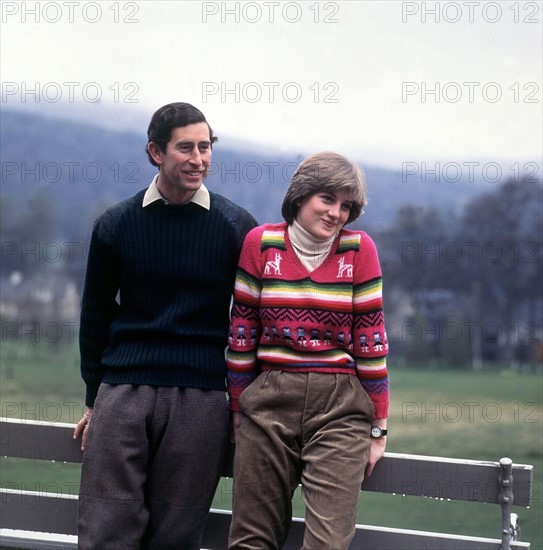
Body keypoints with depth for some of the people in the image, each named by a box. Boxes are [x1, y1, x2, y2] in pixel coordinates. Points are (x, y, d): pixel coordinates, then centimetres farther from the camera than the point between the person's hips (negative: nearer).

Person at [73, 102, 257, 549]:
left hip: (201, 402, -1)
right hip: (122, 395, 1)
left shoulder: (237, 227, 4)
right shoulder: (116, 225, 7)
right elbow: (95, 318, 14)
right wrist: (94, 399, 12)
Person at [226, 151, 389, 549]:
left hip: (340, 410, -1)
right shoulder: (260, 244, 3)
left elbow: (370, 339, 3)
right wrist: (238, 412, 7)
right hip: (269, 404, 1)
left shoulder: (359, 249, 2)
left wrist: (378, 427, 3)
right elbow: (242, 335, 7)